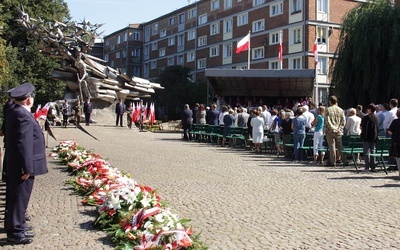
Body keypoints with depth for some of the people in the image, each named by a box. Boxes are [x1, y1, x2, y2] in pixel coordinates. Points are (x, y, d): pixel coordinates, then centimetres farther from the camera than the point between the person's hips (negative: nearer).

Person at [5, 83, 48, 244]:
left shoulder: (14, 112, 10)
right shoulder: (23, 115, -21)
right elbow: (24, 144, -25)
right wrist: (27, 168, -22)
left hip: (15, 164, 10)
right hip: (22, 166, -10)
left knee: (18, 196, 20)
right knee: (19, 197, 0)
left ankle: (17, 224, 33)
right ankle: (15, 232, 9)